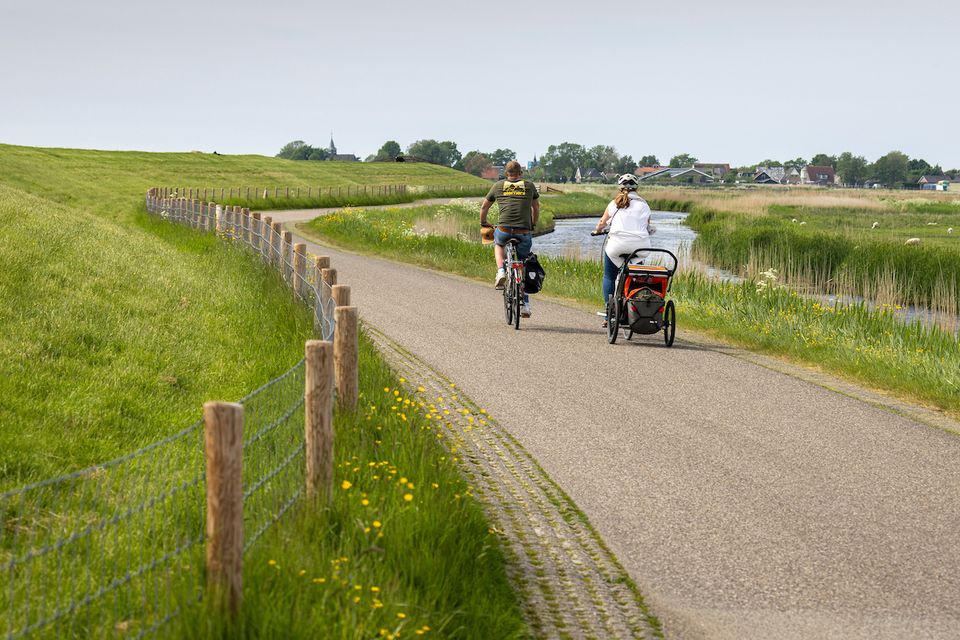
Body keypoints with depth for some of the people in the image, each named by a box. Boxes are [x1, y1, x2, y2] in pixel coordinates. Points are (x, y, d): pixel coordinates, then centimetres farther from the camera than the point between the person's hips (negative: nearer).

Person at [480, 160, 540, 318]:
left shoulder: (498, 186, 13)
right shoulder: (529, 186, 13)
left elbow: (484, 207, 24)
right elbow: (536, 207, 28)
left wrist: (483, 224, 42)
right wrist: (533, 225, 45)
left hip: (504, 230, -1)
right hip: (524, 232, 1)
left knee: (498, 242, 36)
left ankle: (501, 271, 10)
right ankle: (525, 304, 13)